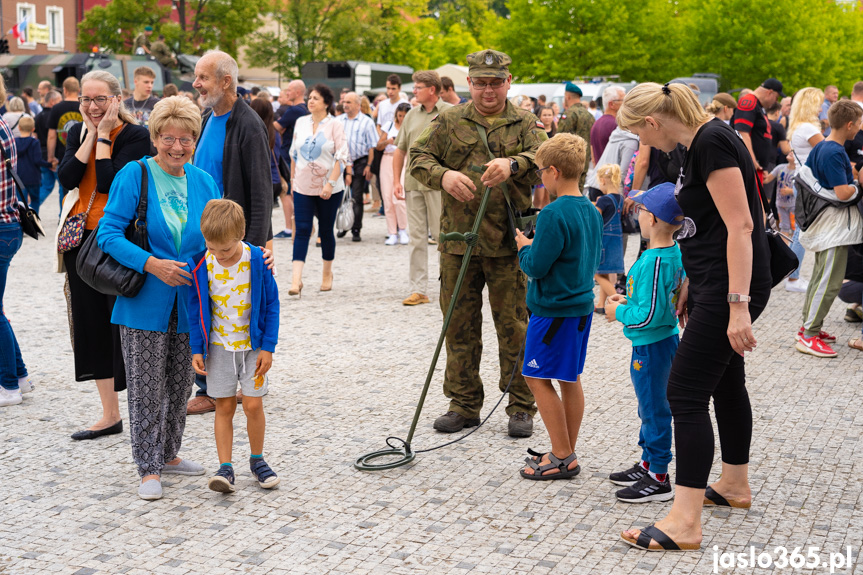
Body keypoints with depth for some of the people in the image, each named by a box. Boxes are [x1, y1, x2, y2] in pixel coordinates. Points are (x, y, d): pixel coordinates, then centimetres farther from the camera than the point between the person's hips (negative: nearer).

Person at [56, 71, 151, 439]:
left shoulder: (135, 135, -8)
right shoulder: (78, 132, 10)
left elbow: (110, 182, -19)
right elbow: (66, 179, -6)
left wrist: (104, 136, -13)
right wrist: (90, 134, -6)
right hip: (81, 239, 6)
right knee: (92, 324, 9)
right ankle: (110, 415, 19)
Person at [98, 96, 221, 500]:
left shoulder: (204, 182, 5)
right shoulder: (134, 176, -8)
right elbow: (109, 233, -11)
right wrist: (152, 264, -22)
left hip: (189, 302, 5)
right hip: (145, 303, -4)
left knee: (180, 386, 15)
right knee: (147, 388, 1)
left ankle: (168, 454, 32)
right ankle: (149, 469, 12)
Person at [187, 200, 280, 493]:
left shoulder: (257, 260, -12)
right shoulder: (201, 265, -9)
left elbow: (271, 304, -4)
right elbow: (196, 309, 1)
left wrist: (268, 347, -5)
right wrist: (196, 349, -1)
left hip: (252, 346, -1)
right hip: (218, 346, 1)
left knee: (253, 405, 0)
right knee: (224, 407, 2)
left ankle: (257, 460, 19)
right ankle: (225, 467, 7)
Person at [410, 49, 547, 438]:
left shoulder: (524, 124, 6)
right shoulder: (449, 122, 10)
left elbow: (544, 155, -11)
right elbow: (418, 156, 3)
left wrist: (513, 164, -32)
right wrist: (443, 175, -19)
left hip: (508, 244, -2)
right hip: (458, 239, 2)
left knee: (514, 326, 3)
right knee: (459, 325, 8)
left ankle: (521, 408, 14)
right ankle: (464, 405, 21)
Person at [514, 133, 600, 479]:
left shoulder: (553, 214, -20)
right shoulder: (590, 210, 7)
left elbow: (536, 266, -21)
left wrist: (525, 247, 0)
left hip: (553, 309, -9)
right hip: (581, 304, 9)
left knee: (538, 378, 0)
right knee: (570, 379, 14)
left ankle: (563, 457, 1)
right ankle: (566, 454, 21)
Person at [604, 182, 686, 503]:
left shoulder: (653, 261, -26)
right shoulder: (675, 252, 4)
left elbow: (649, 315, -27)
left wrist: (619, 313, -12)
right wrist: (629, 302, 11)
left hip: (650, 346, -10)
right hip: (667, 339, 10)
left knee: (654, 408, 1)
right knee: (650, 407, 21)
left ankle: (659, 479, 11)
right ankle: (647, 464, 34)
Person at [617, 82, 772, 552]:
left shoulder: (712, 141, -18)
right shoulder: (699, 143, 13)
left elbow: (740, 225, -23)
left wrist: (739, 305, -26)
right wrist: (690, 285, 26)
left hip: (732, 285, -10)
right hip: (714, 285, 10)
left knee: (686, 392, -9)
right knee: (725, 381, 21)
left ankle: (684, 523, -6)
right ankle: (734, 485, 38)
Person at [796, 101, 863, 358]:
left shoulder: (820, 147, 9)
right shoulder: (835, 153, -20)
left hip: (824, 219, 10)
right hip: (836, 221, -10)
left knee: (820, 276, 17)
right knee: (830, 281, -9)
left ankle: (808, 326, 25)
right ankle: (809, 336, -9)